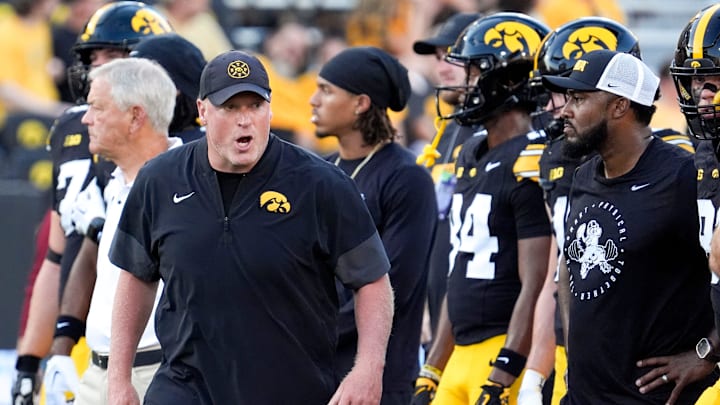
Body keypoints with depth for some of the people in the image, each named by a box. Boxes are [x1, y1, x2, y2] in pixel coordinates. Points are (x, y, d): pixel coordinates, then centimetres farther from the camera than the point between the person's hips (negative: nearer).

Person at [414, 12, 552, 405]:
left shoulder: (531, 165, -13)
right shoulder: (470, 156, 16)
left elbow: (535, 287, -17)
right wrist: (432, 370, 20)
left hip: (508, 357, -9)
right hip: (463, 355, 9)